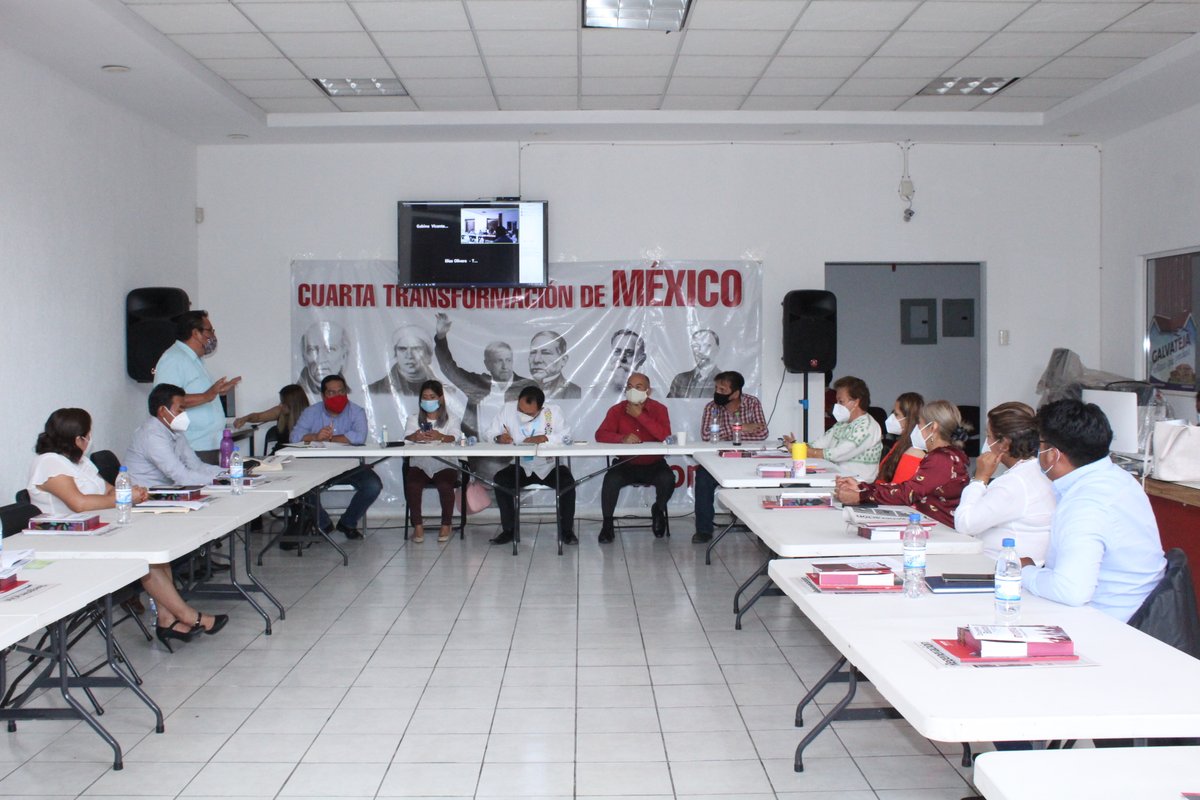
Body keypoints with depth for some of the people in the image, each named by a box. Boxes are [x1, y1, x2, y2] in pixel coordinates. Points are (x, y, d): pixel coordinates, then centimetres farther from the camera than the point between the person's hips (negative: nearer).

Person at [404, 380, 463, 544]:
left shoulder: (452, 419, 11)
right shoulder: (414, 419, 18)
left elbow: (455, 438, -10)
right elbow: (407, 437, -1)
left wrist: (441, 437, -33)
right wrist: (415, 437, -27)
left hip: (445, 465, -1)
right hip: (419, 464, 2)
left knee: (445, 486, -32)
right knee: (412, 485, -30)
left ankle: (446, 524, -9)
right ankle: (417, 524, -12)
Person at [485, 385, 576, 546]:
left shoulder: (553, 411, -13)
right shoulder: (508, 409, -9)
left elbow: (567, 436, -18)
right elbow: (489, 433, -6)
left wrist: (545, 438, -32)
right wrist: (499, 437, -29)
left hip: (549, 468, -2)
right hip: (520, 468, 2)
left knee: (567, 481, -29)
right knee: (500, 479, -25)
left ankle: (566, 530, -7)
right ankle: (509, 530, -7)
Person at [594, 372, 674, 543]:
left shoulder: (659, 409, -3)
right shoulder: (617, 410, 0)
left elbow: (665, 435, -19)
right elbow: (600, 434, -11)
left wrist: (640, 415, -21)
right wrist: (622, 438, -30)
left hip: (653, 465, 0)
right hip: (626, 465, 0)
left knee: (668, 479, -30)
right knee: (611, 480, -30)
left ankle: (658, 510, 5)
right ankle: (607, 523, -8)